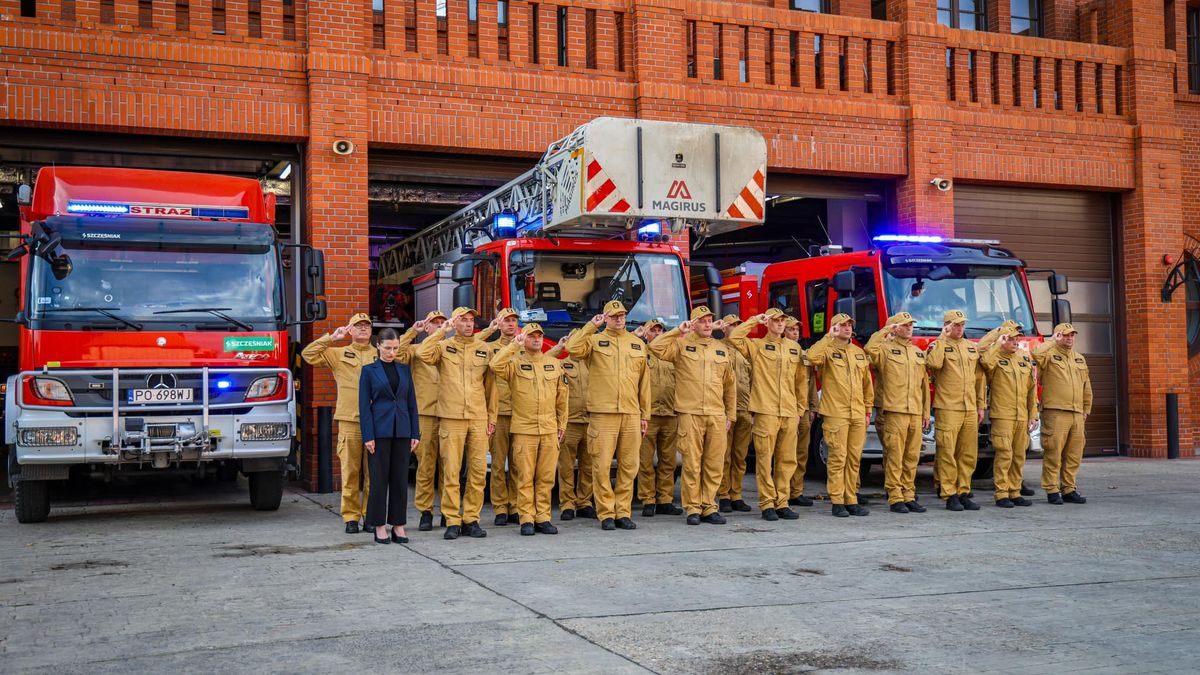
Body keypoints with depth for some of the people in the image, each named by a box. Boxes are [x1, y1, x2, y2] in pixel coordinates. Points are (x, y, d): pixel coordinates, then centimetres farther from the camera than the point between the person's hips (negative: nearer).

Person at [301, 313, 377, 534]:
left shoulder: (380, 355, 13)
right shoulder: (338, 354, 12)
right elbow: (308, 354, 5)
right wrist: (331, 338, 1)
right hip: (349, 421, -1)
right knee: (350, 471, 0)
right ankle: (351, 517, 8)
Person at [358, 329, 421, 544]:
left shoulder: (404, 370, 11)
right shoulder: (369, 370, 1)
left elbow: (412, 402, 11)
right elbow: (364, 405, -2)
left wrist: (415, 433, 4)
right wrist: (368, 436, -10)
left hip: (402, 431, 3)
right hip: (380, 430, -3)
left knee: (400, 479, 5)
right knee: (379, 479, 0)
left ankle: (398, 525, 12)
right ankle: (379, 526, 8)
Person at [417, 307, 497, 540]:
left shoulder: (484, 350, 12)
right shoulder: (444, 347, 6)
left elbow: (490, 386, 13)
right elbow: (422, 353, -16)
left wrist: (492, 417, 9)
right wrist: (441, 332, -10)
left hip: (478, 419, 3)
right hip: (451, 418, -3)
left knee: (478, 471, 3)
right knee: (451, 471, -3)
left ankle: (471, 519, 12)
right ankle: (452, 521, 3)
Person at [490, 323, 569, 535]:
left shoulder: (554, 363, 13)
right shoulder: (515, 363, 2)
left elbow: (562, 396, 16)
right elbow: (496, 366, -19)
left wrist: (562, 424, 13)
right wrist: (514, 345, -15)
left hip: (550, 430, 3)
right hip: (524, 430, -3)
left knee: (546, 477, 4)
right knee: (525, 477, -2)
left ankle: (543, 518, 12)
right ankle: (527, 519, 4)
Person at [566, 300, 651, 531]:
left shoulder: (637, 343, 16)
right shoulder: (595, 340, 6)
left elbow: (644, 381, 16)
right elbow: (573, 348, -16)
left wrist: (645, 414, 13)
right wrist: (591, 326, -11)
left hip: (631, 415, 3)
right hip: (603, 414, -3)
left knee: (629, 466, 6)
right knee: (601, 466, -4)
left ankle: (623, 512, 15)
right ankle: (606, 514, 5)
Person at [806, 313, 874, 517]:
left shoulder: (859, 352, 16)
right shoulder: (828, 350, -1)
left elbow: (867, 383, 19)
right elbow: (812, 356, -26)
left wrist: (868, 410, 16)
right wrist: (829, 337, -16)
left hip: (858, 415, 5)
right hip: (836, 414, -5)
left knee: (854, 459, 7)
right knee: (838, 458, -4)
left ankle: (851, 500, 14)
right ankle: (837, 502, 1)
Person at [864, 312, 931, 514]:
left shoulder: (918, 353, 19)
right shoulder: (886, 349, 1)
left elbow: (924, 385, 21)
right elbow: (870, 350, -24)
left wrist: (926, 413, 18)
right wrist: (884, 331, -11)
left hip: (915, 413, 6)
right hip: (894, 412, -6)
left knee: (912, 457, 8)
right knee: (894, 457, -5)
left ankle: (908, 496, 16)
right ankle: (895, 498, 0)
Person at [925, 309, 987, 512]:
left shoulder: (972, 348, 16)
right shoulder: (938, 346, 0)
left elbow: (980, 378, 19)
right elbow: (933, 363, -23)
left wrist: (981, 405, 14)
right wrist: (943, 338, -15)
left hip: (970, 411, 6)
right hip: (948, 409, -5)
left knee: (968, 455, 8)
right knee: (947, 454, -5)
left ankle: (963, 493, 16)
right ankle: (949, 496, 0)